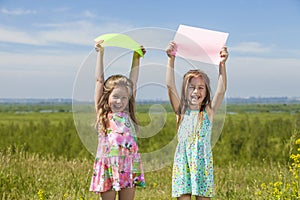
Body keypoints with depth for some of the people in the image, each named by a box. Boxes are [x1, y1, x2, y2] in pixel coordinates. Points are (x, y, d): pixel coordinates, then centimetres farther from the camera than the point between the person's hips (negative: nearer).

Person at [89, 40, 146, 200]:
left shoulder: (127, 113, 9)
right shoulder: (102, 113, 2)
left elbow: (132, 81, 12)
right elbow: (99, 80, 1)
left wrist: (136, 58, 14)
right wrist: (100, 54, 1)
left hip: (128, 167, 3)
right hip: (108, 167, -3)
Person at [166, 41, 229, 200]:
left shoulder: (209, 112, 3)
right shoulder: (181, 111, 3)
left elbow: (221, 91, -10)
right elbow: (170, 86, -7)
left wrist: (222, 64, -20)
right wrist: (171, 59, -14)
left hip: (203, 163, 0)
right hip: (183, 161, 0)